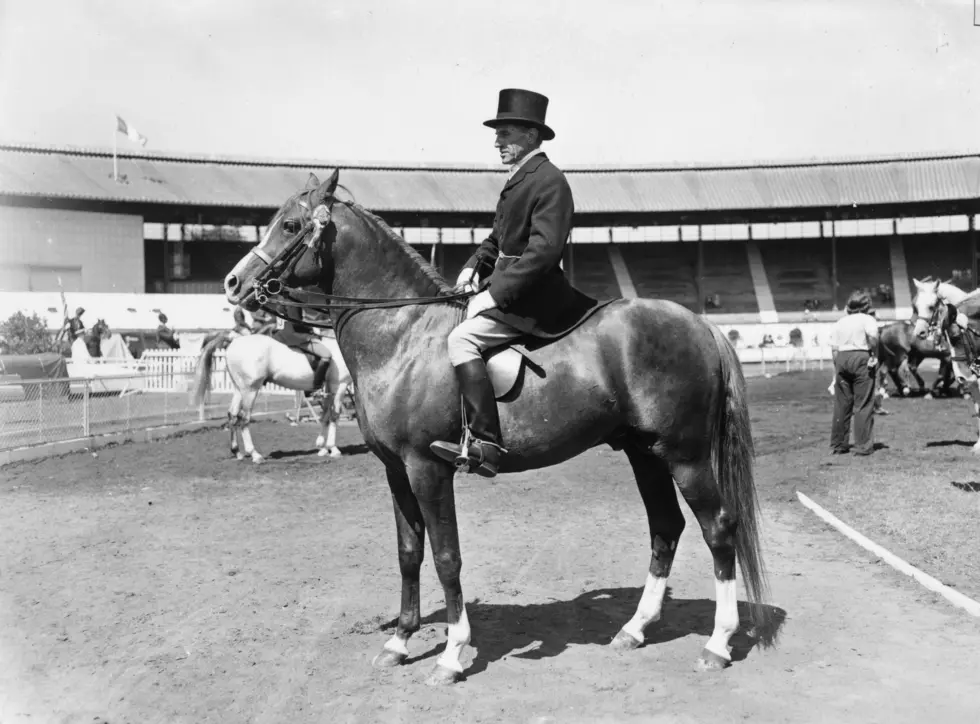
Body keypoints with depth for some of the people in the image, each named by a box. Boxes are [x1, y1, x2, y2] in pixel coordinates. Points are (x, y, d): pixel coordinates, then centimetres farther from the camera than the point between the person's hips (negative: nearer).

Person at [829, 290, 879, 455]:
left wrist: (838, 367, 13)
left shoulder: (839, 322, 16)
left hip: (842, 358, 5)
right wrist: (874, 354, -7)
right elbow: (873, 336, -21)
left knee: (841, 404, 10)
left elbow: (834, 347, 10)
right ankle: (863, 446, -1)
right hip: (861, 359, -5)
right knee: (863, 405, 0)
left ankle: (837, 445, 15)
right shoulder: (867, 319, 0)